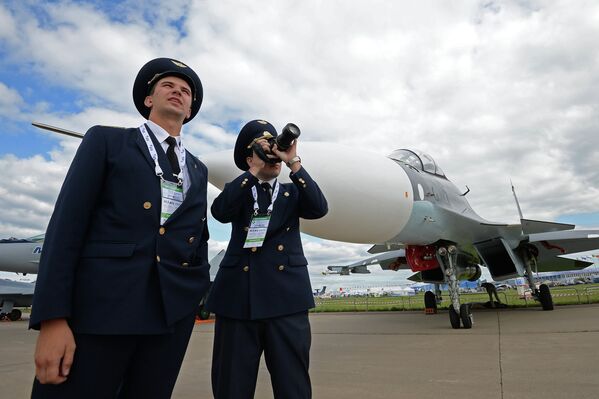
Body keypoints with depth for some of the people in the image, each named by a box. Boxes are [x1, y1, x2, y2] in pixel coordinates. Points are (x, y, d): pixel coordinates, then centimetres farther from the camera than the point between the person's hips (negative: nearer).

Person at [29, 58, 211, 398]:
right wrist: (52, 318, -10)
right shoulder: (106, 140, 6)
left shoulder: (199, 170, 17)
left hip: (173, 312, 4)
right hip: (100, 304, -3)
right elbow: (67, 224, -3)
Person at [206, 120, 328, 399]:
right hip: (238, 299, 0)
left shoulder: (292, 193, 16)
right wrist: (254, 171, -8)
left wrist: (293, 162, -8)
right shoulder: (238, 191, 14)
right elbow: (220, 212, -9)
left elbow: (319, 208, -5)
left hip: (287, 299, 1)